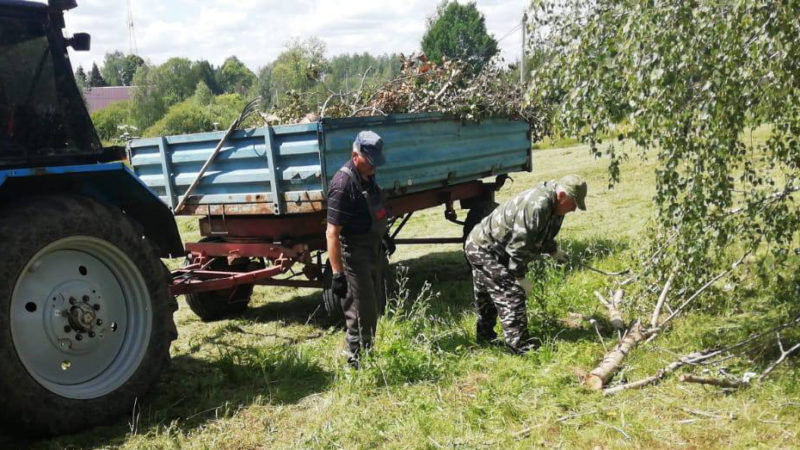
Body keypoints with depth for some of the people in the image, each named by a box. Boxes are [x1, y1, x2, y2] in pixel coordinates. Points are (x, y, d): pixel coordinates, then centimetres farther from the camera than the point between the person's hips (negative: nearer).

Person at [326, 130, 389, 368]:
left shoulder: (367, 176, 4)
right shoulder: (343, 184, -25)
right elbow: (332, 233, -26)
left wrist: (384, 240, 26)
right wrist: (337, 273, -27)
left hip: (372, 250, 9)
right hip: (354, 256, -9)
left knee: (375, 304, 20)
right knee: (361, 312, 0)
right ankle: (357, 362, 15)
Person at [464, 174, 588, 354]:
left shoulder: (553, 206, 3)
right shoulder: (536, 206, -31)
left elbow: (542, 234, 22)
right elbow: (518, 245, -30)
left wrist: (554, 251, 12)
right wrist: (520, 277, -23)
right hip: (484, 250, -11)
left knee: (486, 295, 23)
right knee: (512, 295, -14)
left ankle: (485, 335, 39)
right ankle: (520, 346, -12)